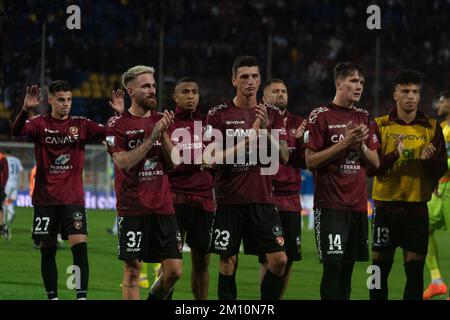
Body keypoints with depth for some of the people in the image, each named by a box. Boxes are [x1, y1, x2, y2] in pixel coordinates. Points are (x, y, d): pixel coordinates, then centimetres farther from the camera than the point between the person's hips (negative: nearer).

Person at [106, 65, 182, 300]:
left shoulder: (160, 120, 12)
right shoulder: (117, 124, -3)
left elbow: (174, 162, 7)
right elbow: (124, 163, -15)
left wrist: (164, 134, -8)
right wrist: (152, 136, -16)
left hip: (163, 207, 4)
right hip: (133, 208, -4)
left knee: (173, 271, 0)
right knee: (132, 271, -2)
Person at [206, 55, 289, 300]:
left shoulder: (272, 115, 7)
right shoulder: (219, 115, -1)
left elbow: (283, 157, 0)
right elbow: (213, 158, -9)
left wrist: (266, 131, -15)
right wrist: (249, 139, -18)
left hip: (262, 200, 2)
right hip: (229, 200, -2)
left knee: (279, 260, -6)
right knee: (228, 263, 2)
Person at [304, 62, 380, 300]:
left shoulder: (364, 118, 15)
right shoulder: (320, 116, -3)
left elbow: (375, 163, 16)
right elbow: (311, 161, -9)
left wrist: (361, 145, -4)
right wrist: (345, 143, -16)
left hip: (358, 204, 6)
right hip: (330, 205, -6)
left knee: (348, 267, 6)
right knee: (333, 265, -11)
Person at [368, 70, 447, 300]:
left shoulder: (431, 128, 6)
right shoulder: (380, 126, 2)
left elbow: (440, 171, 4)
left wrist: (427, 159, -17)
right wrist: (394, 154, -20)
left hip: (417, 207, 1)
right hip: (385, 205, -1)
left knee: (414, 269, -1)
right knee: (380, 267, 2)